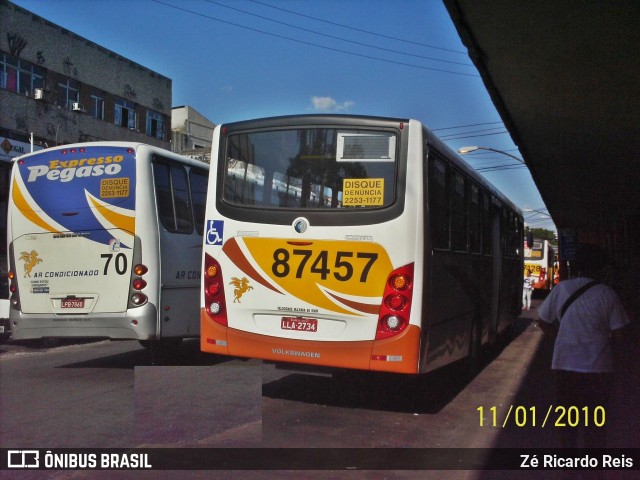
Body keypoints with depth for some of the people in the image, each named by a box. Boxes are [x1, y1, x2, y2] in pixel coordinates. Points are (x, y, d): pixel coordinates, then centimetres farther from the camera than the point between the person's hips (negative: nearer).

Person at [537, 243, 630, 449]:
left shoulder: (561, 289, -4)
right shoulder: (607, 294, -8)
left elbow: (543, 322, 3)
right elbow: (620, 332, -6)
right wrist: (606, 342, 13)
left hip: (565, 365, 2)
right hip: (598, 367, -2)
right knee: (596, 420, 11)